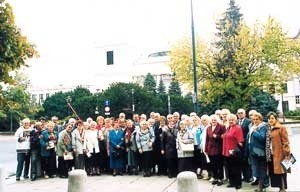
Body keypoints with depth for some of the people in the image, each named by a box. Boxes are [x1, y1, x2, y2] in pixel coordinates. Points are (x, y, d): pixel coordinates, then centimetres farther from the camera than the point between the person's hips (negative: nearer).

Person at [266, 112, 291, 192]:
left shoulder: (281, 128, -8)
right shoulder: (269, 129, 15)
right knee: (273, 173, 10)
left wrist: (287, 154, -16)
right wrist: (268, 155, 13)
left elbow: (285, 142, -12)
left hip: (279, 154, -7)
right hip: (271, 155, 7)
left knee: (280, 172, -3)